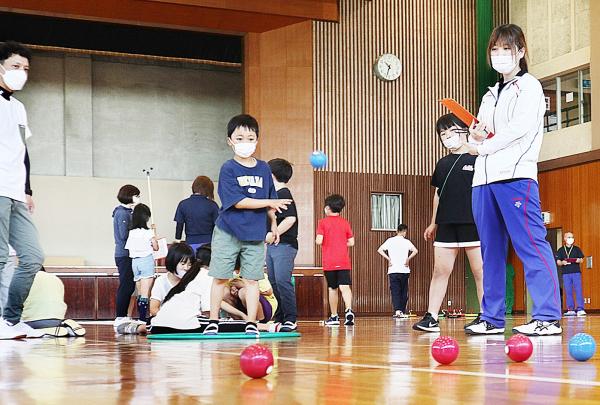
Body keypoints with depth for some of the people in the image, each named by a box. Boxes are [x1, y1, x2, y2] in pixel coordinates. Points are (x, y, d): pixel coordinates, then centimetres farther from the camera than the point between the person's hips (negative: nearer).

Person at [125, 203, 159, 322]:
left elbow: (129, 249, 5)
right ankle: (143, 318, -12)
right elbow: (156, 248, -1)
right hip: (146, 260, -5)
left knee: (140, 293, 13)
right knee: (145, 294, -6)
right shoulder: (148, 232, -9)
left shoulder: (131, 232, 3)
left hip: (134, 261, 5)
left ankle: (141, 318, 15)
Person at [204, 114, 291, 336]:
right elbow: (238, 202, -17)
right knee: (220, 278, 3)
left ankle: (251, 323, 10)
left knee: (252, 279, 4)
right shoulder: (228, 169, -9)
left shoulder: (263, 168, 5)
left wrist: (273, 224, 17)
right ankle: (213, 321, 14)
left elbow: (270, 198, 15)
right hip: (228, 232, -3)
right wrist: (269, 203, -14)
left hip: (255, 234, 3)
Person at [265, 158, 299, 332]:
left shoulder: (284, 194, -12)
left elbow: (290, 219, -22)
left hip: (285, 245, -10)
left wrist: (272, 234, -19)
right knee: (274, 282, 11)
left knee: (282, 281, -14)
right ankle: (281, 318, 18)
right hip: (272, 245, 10)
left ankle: (291, 320, -12)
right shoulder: (274, 195, 17)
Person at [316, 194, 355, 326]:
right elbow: (351, 242, 5)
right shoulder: (345, 223, 7)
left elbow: (319, 241, -11)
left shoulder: (323, 222, -2)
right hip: (344, 262, 1)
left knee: (332, 289, 11)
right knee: (345, 287, -10)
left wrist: (317, 240, 12)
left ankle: (334, 316, 17)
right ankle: (349, 310, -33)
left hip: (329, 262, -1)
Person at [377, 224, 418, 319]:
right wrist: (408, 259, -3)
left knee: (395, 292, -2)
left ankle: (397, 310, -18)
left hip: (393, 270, 0)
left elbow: (380, 250, -7)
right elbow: (415, 251, -12)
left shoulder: (390, 240, 3)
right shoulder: (406, 242, 1)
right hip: (404, 270, 0)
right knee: (404, 291, 11)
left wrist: (388, 259, -3)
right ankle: (402, 311, 13)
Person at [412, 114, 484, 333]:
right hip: (446, 224, 5)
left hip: (473, 223, -5)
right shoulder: (442, 164, 15)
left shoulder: (476, 161, 0)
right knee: (440, 271, 3)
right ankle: (431, 317, 3)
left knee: (479, 271, 0)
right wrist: (433, 223, 20)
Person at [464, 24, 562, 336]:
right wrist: (476, 136, 1)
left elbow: (520, 127, -10)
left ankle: (547, 318, -17)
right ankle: (491, 318, 11)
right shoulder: (489, 96, 26)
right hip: (483, 178, 8)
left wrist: (483, 146, -1)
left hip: (515, 175, -8)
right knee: (491, 250, 7)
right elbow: (476, 141, 25)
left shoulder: (529, 86, 5)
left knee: (531, 244, -14)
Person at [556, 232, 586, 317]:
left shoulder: (577, 249, 10)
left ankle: (580, 309, -10)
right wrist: (562, 263, -15)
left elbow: (581, 259, 9)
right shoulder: (561, 250, 9)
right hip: (566, 273, 1)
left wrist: (578, 260, -14)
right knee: (568, 292, 1)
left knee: (578, 291, -8)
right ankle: (570, 309, 4)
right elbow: (558, 262, 6)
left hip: (576, 272, -1)